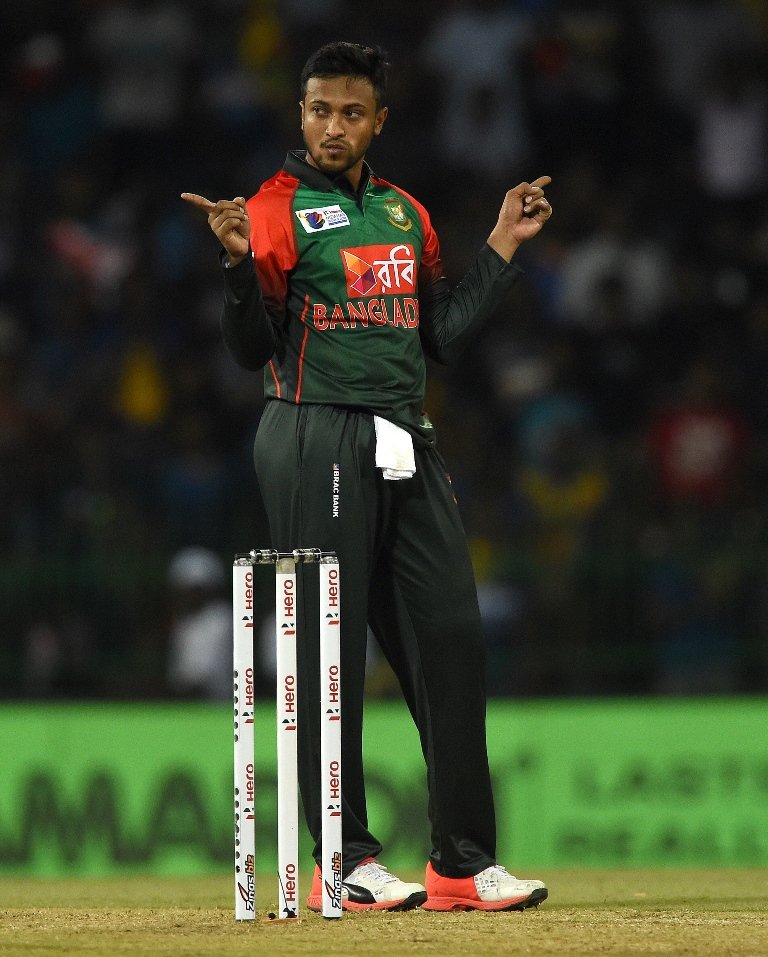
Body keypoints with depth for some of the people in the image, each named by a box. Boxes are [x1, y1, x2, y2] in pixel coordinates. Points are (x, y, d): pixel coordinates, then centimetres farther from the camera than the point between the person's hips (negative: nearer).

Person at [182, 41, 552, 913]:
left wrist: (503, 247, 17)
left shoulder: (406, 215, 17)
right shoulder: (277, 212, -3)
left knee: (450, 638, 3)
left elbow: (442, 336, 18)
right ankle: (346, 860, 2)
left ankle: (464, 860, 7)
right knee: (327, 647, -5)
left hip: (405, 447, 6)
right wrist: (241, 261, -25)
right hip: (315, 442, -6)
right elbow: (252, 348, -9)